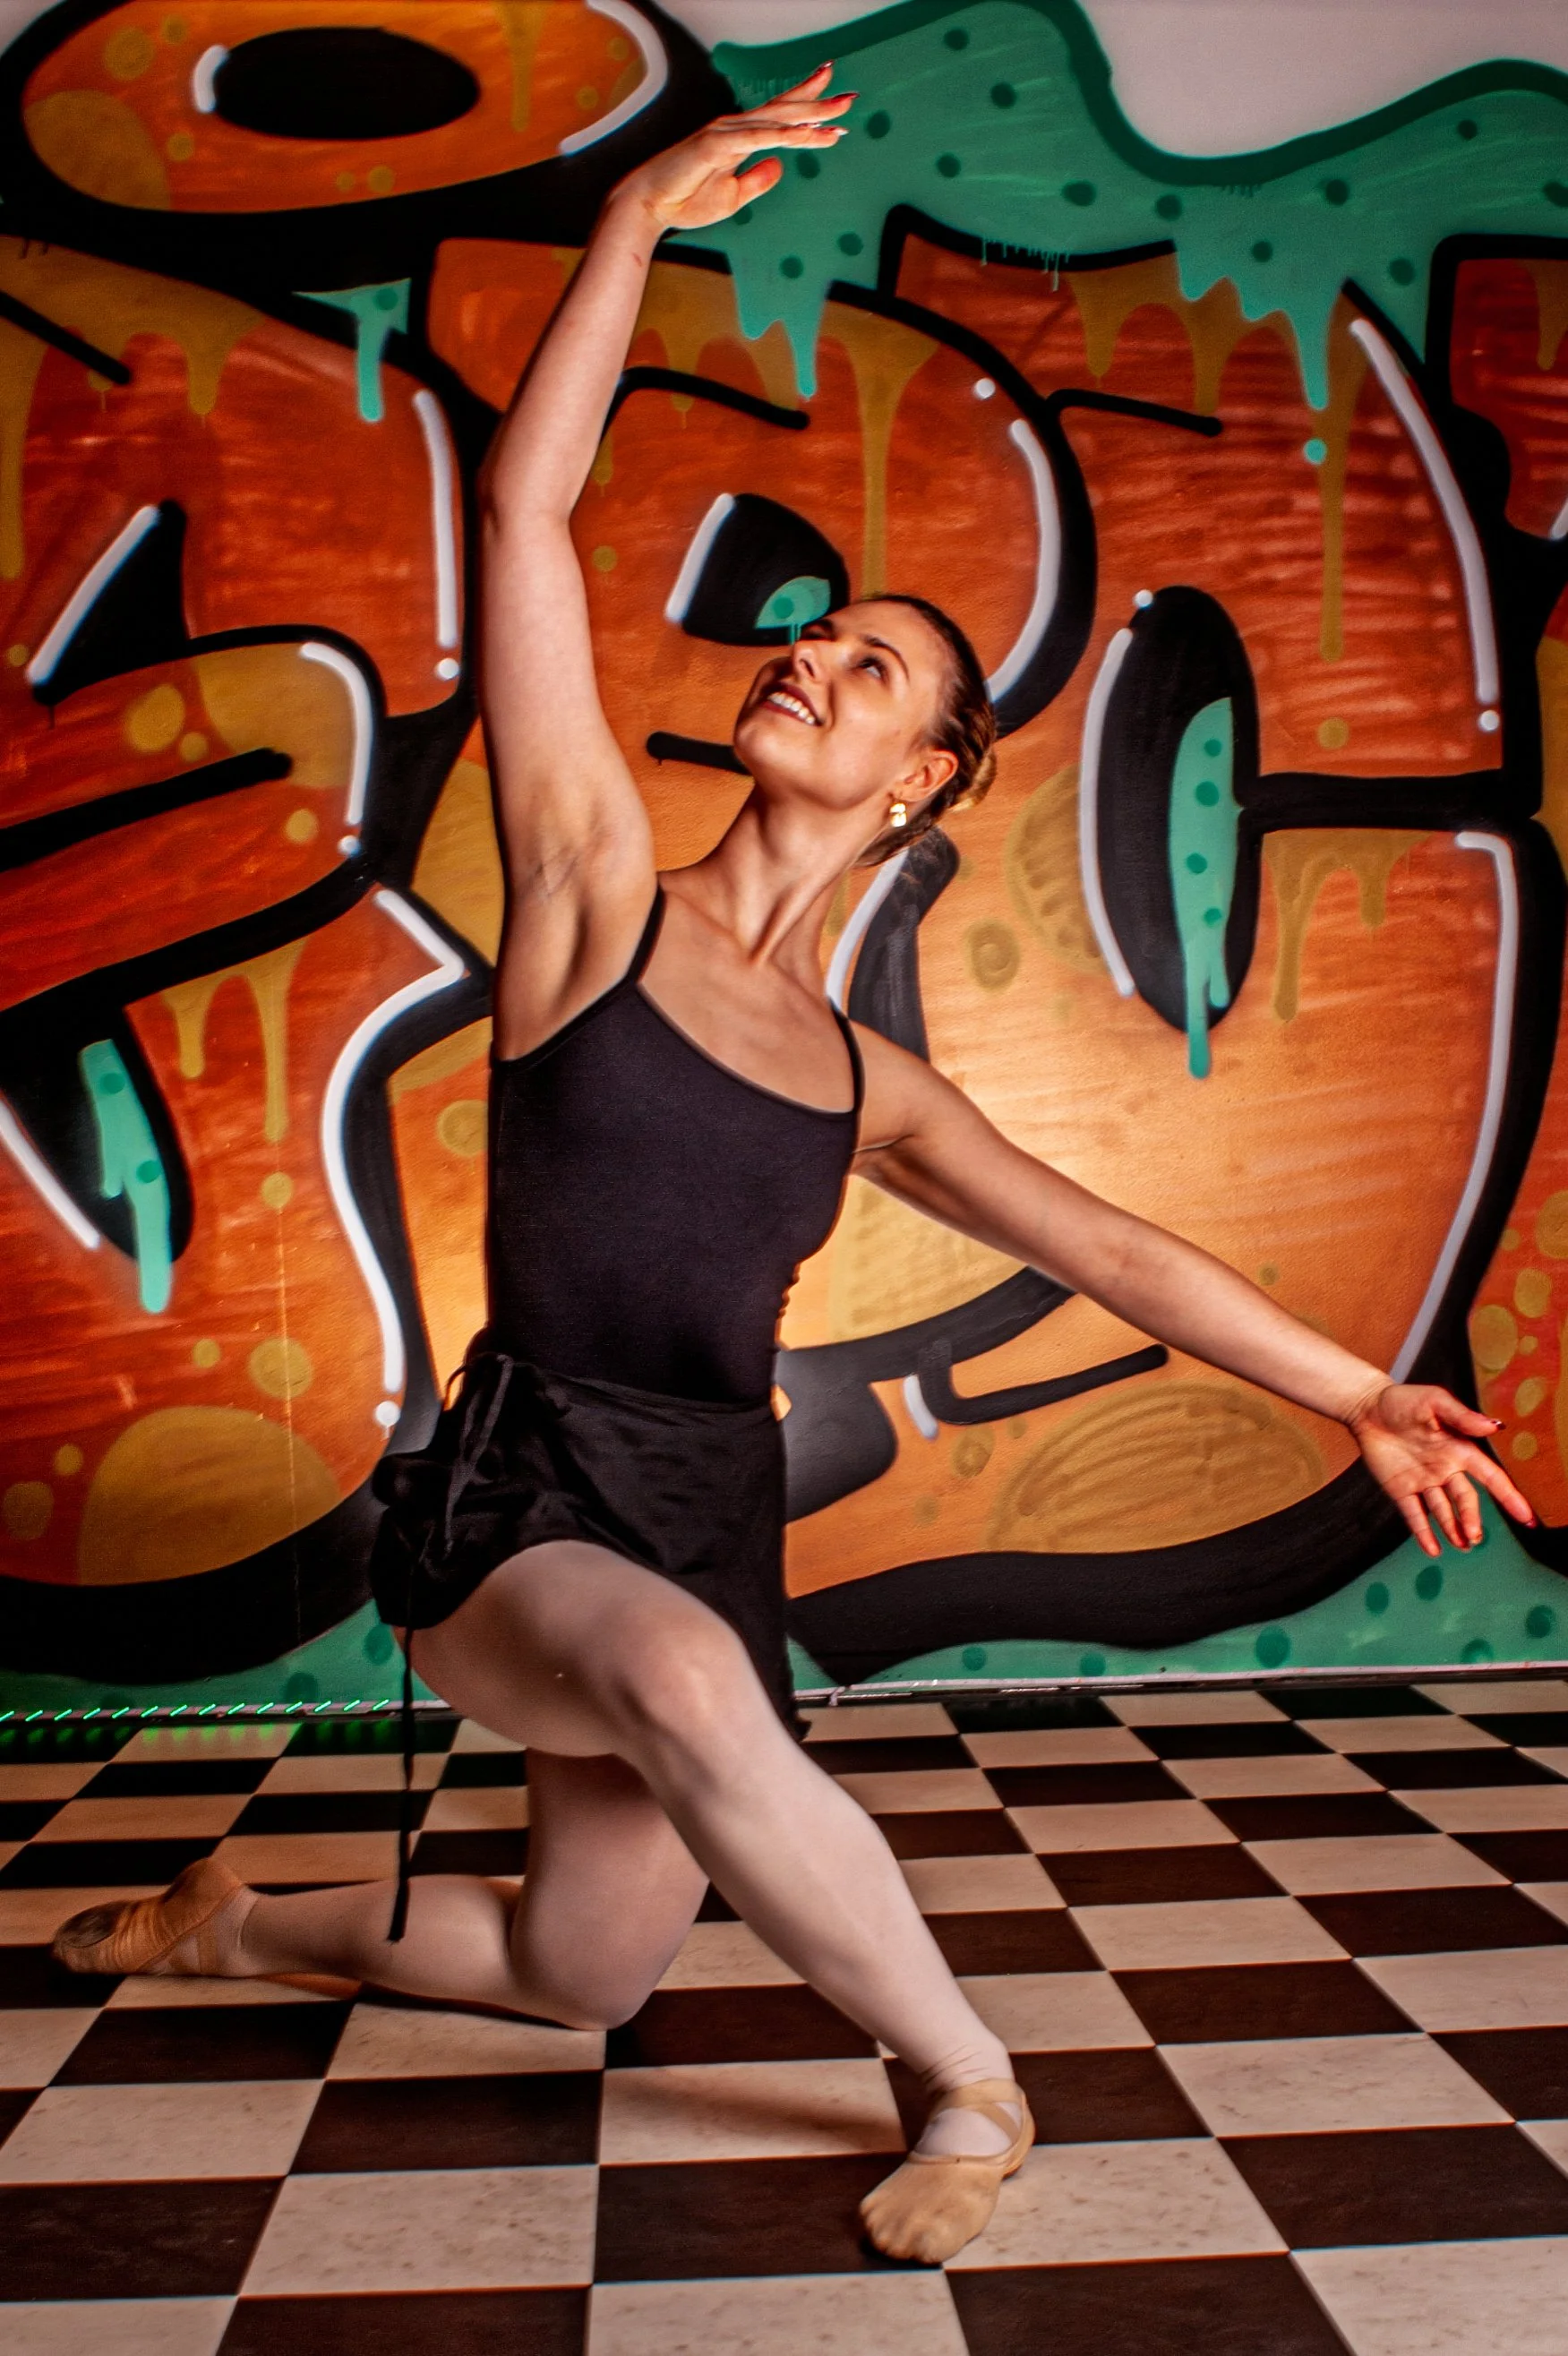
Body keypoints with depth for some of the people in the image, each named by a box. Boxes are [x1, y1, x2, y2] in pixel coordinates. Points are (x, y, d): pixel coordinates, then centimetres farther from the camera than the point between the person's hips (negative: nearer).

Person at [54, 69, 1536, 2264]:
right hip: (518, 1507, -5)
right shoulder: (597, 889, -2)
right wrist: (642, 215, -9)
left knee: (584, 1976, 12)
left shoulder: (873, 1084, 8)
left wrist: (1356, 1390, 4)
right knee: (689, 1686, -38)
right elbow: (524, 508, -9)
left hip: (716, 1535, 5)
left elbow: (1108, 1247, 7)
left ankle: (249, 1920, 40)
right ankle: (971, 2080, -15)